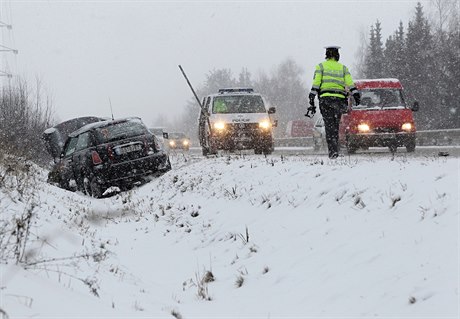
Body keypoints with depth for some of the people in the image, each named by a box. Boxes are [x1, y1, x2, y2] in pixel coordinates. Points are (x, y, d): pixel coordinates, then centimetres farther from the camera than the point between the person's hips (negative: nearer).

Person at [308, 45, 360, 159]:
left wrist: (312, 100, -3)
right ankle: (335, 150, 13)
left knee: (329, 126, -5)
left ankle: (332, 150, -19)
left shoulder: (321, 66, 9)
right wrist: (356, 95, 1)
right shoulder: (343, 68, 15)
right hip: (339, 99, 2)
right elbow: (350, 84, 2)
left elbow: (315, 84, -1)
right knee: (335, 126, 13)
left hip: (325, 99, -2)